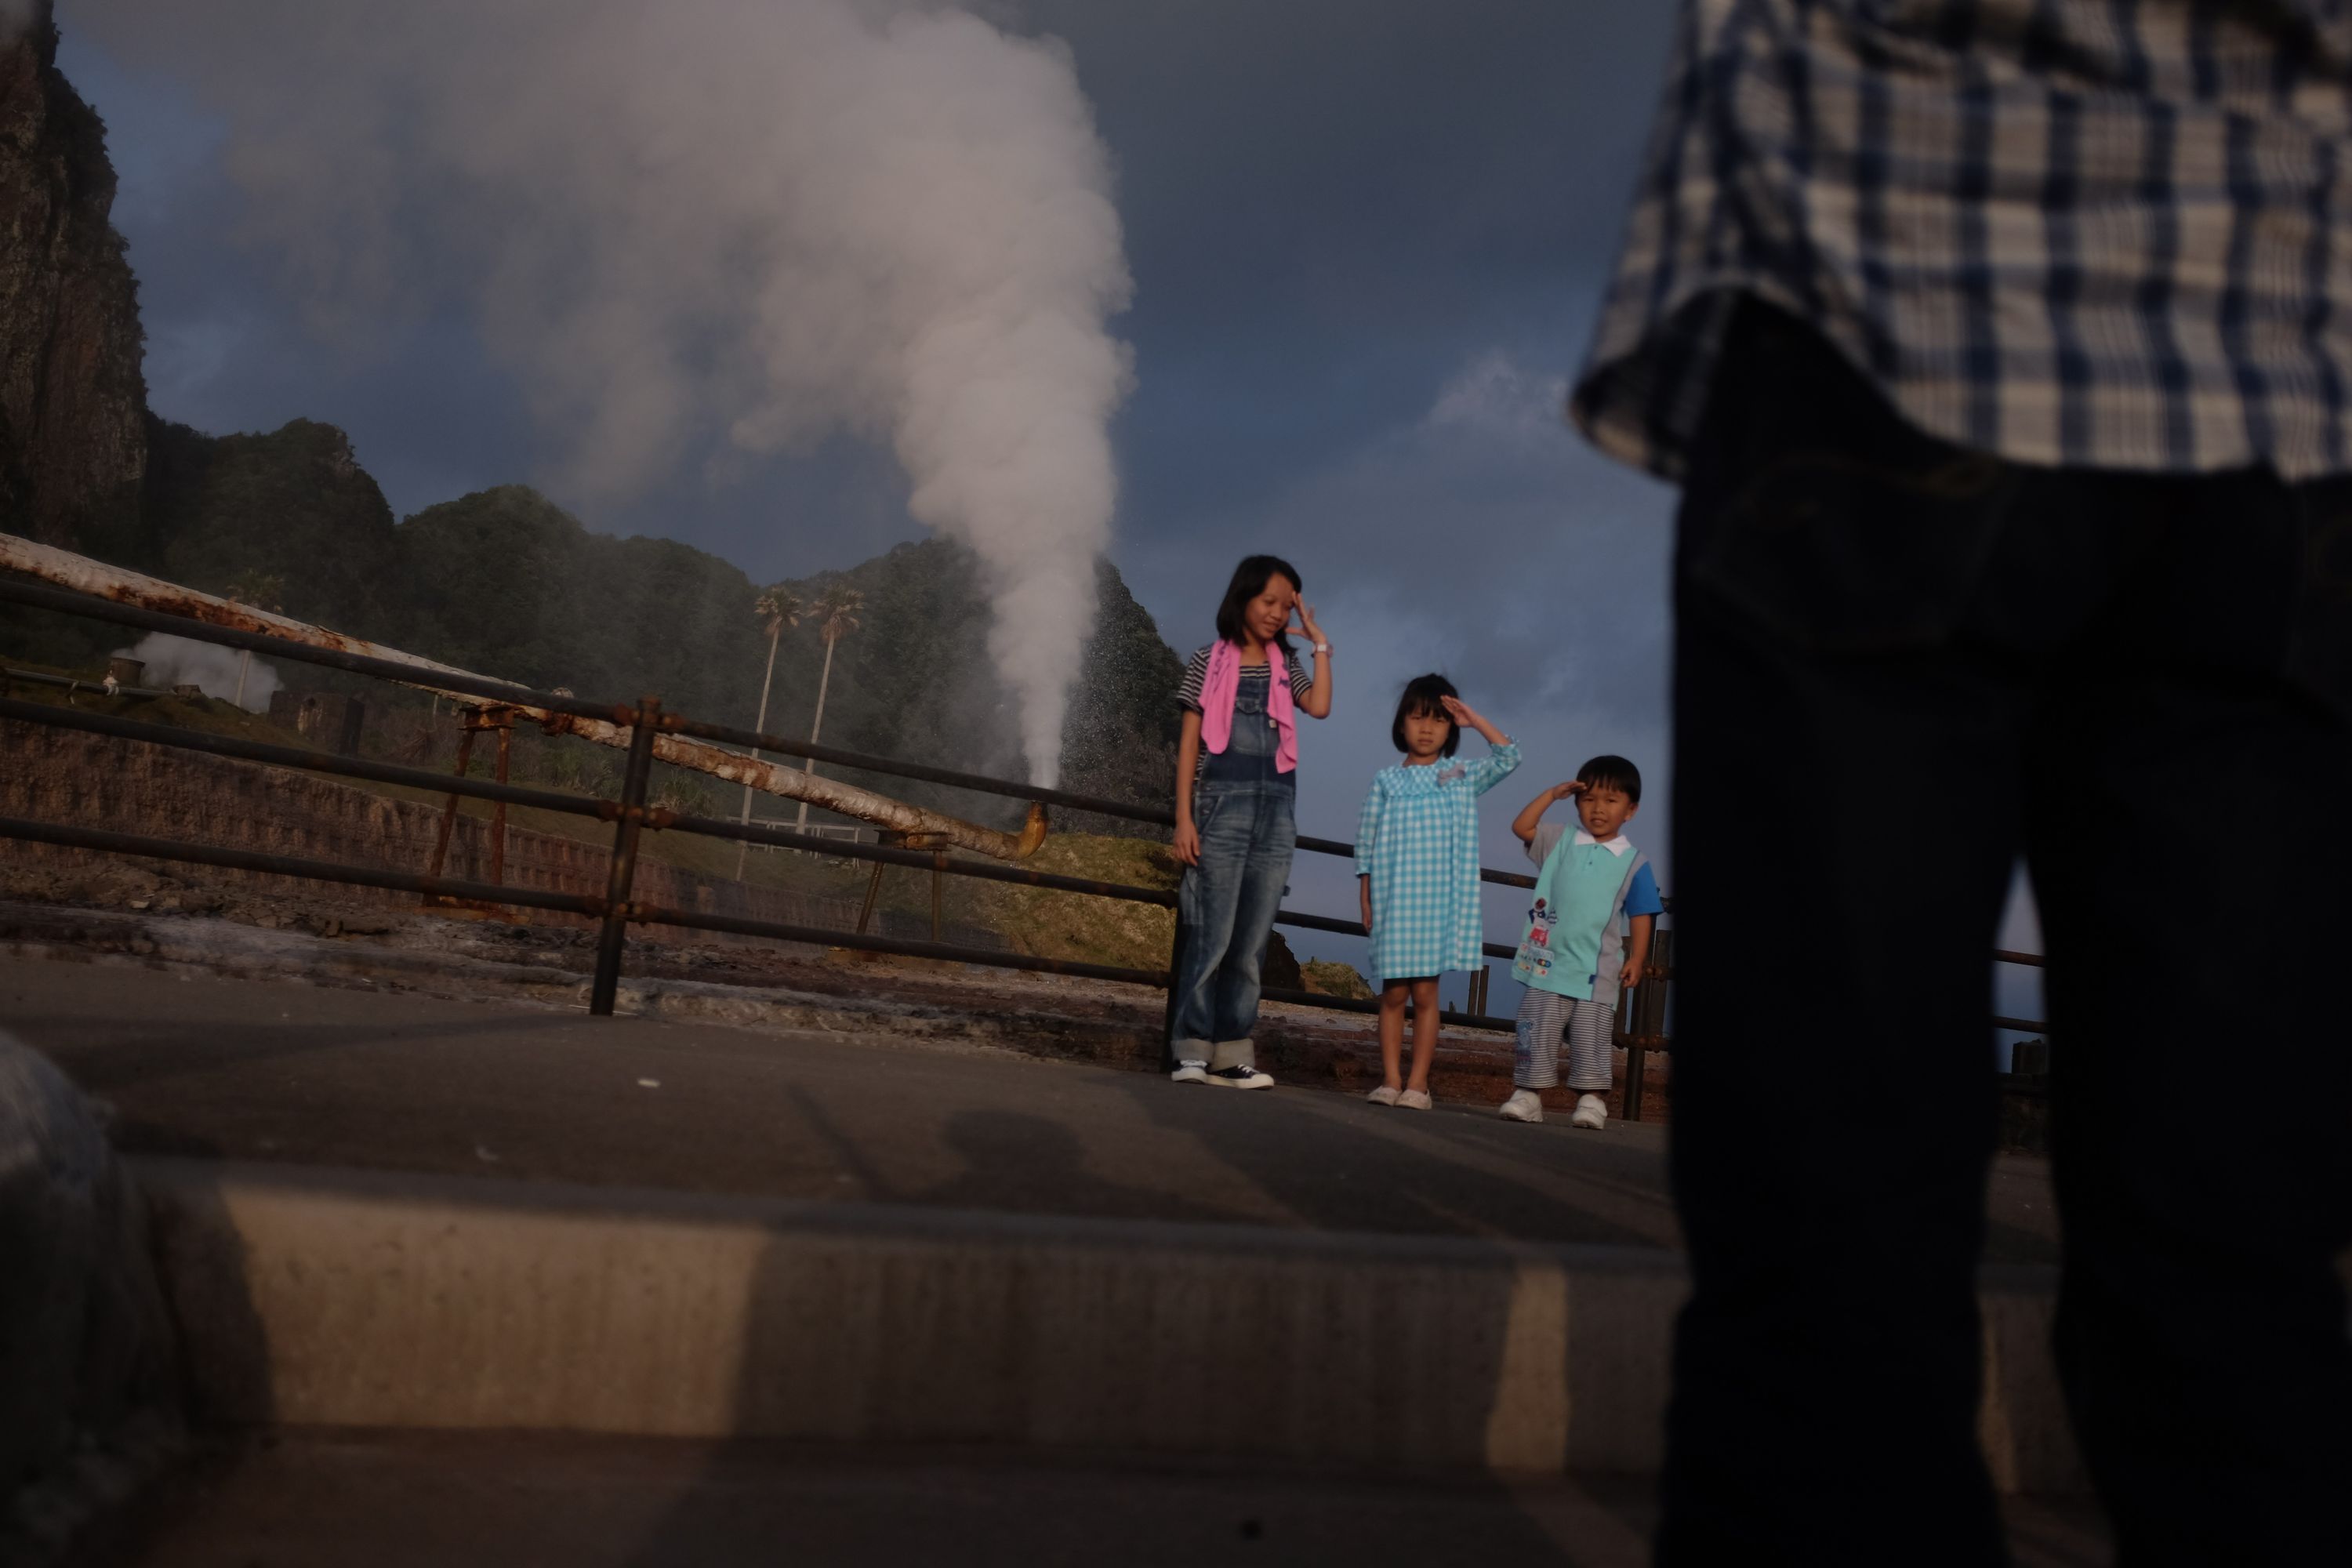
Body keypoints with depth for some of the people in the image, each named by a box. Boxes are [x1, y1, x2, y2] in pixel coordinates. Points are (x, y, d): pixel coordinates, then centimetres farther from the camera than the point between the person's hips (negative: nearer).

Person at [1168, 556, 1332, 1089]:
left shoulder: (1285, 668, 15)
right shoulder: (1209, 661, 5)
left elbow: (1320, 706, -5)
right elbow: (1189, 742, 1)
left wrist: (1320, 643, 3)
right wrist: (1184, 817, -6)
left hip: (1275, 810, 4)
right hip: (1222, 806, -4)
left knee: (1252, 941, 2)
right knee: (1212, 936, -8)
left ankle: (1232, 1054, 5)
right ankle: (1192, 1051, -4)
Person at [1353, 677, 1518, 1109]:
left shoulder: (1461, 778, 8)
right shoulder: (1385, 781, 6)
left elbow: (1509, 757, -1)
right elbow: (1366, 847, 6)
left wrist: (1474, 719, -3)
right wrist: (1366, 902, 1)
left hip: (1439, 903, 0)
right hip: (1393, 903, 0)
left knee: (1426, 992, 0)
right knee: (1394, 993, 2)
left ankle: (1418, 1082, 3)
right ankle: (1391, 1079, 7)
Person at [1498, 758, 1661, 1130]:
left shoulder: (1634, 862, 3)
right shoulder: (1560, 842, 8)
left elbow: (1642, 916, 4)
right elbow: (1521, 826, 3)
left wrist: (1636, 959, -4)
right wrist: (1553, 794, 1)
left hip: (1597, 971, -1)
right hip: (1547, 963, 2)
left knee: (1592, 1039, 2)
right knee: (1537, 1033, 2)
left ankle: (1592, 1100, 8)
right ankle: (1528, 1094, 7)